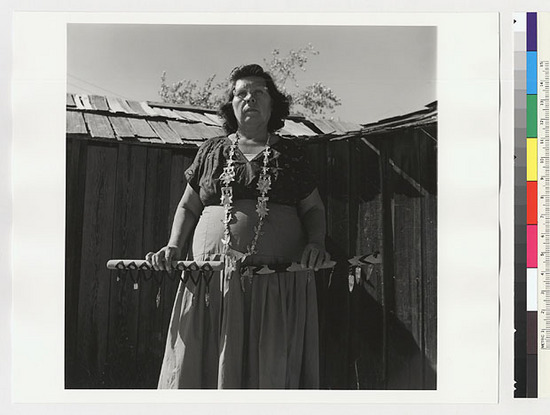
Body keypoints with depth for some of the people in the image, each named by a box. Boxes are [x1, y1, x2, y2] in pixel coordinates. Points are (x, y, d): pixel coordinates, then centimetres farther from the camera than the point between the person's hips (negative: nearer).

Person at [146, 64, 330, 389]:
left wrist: (316, 243, -4)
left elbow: (313, 208, 14)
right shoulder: (212, 151, 14)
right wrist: (174, 247, 3)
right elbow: (188, 207, 18)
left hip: (280, 285, -1)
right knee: (199, 369, 0)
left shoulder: (289, 153, 12)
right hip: (212, 284, 1)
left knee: (273, 373, -2)